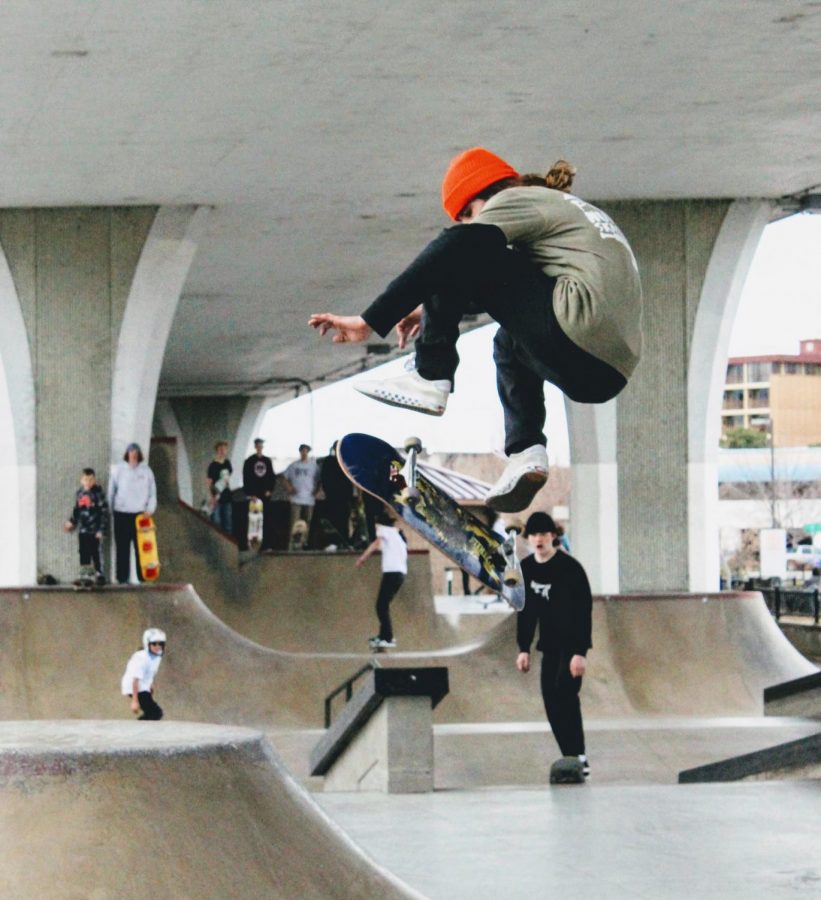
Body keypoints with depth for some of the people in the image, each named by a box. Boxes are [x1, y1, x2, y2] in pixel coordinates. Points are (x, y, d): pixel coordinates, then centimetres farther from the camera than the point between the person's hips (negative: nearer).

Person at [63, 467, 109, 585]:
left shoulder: (98, 493, -9)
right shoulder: (79, 494, 8)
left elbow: (104, 512, -10)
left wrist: (101, 530, -13)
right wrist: (71, 521, 13)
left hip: (94, 530, -5)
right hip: (82, 530, 5)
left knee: (96, 553, -1)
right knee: (84, 553, 8)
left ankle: (99, 574, 7)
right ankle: (85, 575, 15)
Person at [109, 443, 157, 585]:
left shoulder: (146, 471, 6)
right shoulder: (119, 470, 3)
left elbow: (152, 492, 8)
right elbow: (111, 491, 4)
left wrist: (150, 509, -4)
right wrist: (111, 509, -3)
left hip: (140, 513, 1)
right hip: (122, 514, -1)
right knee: (123, 548, 1)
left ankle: (143, 577, 4)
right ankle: (122, 577, 4)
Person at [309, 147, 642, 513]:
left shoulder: (517, 199, 5)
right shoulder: (568, 210, 32)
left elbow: (455, 249, -6)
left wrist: (371, 321, -6)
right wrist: (437, 309, 39)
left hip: (575, 338, -9)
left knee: (456, 254, -2)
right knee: (510, 341, 38)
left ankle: (429, 379, -3)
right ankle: (525, 451, 16)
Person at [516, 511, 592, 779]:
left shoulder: (570, 568, -15)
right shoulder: (526, 569, 4)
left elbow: (584, 611, -16)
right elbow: (526, 610, 12)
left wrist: (580, 652, -21)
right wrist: (524, 649, 7)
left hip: (572, 643, -7)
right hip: (549, 645, 7)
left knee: (565, 694, -19)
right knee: (551, 700, 1)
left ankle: (579, 758, -17)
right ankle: (571, 758, 7)